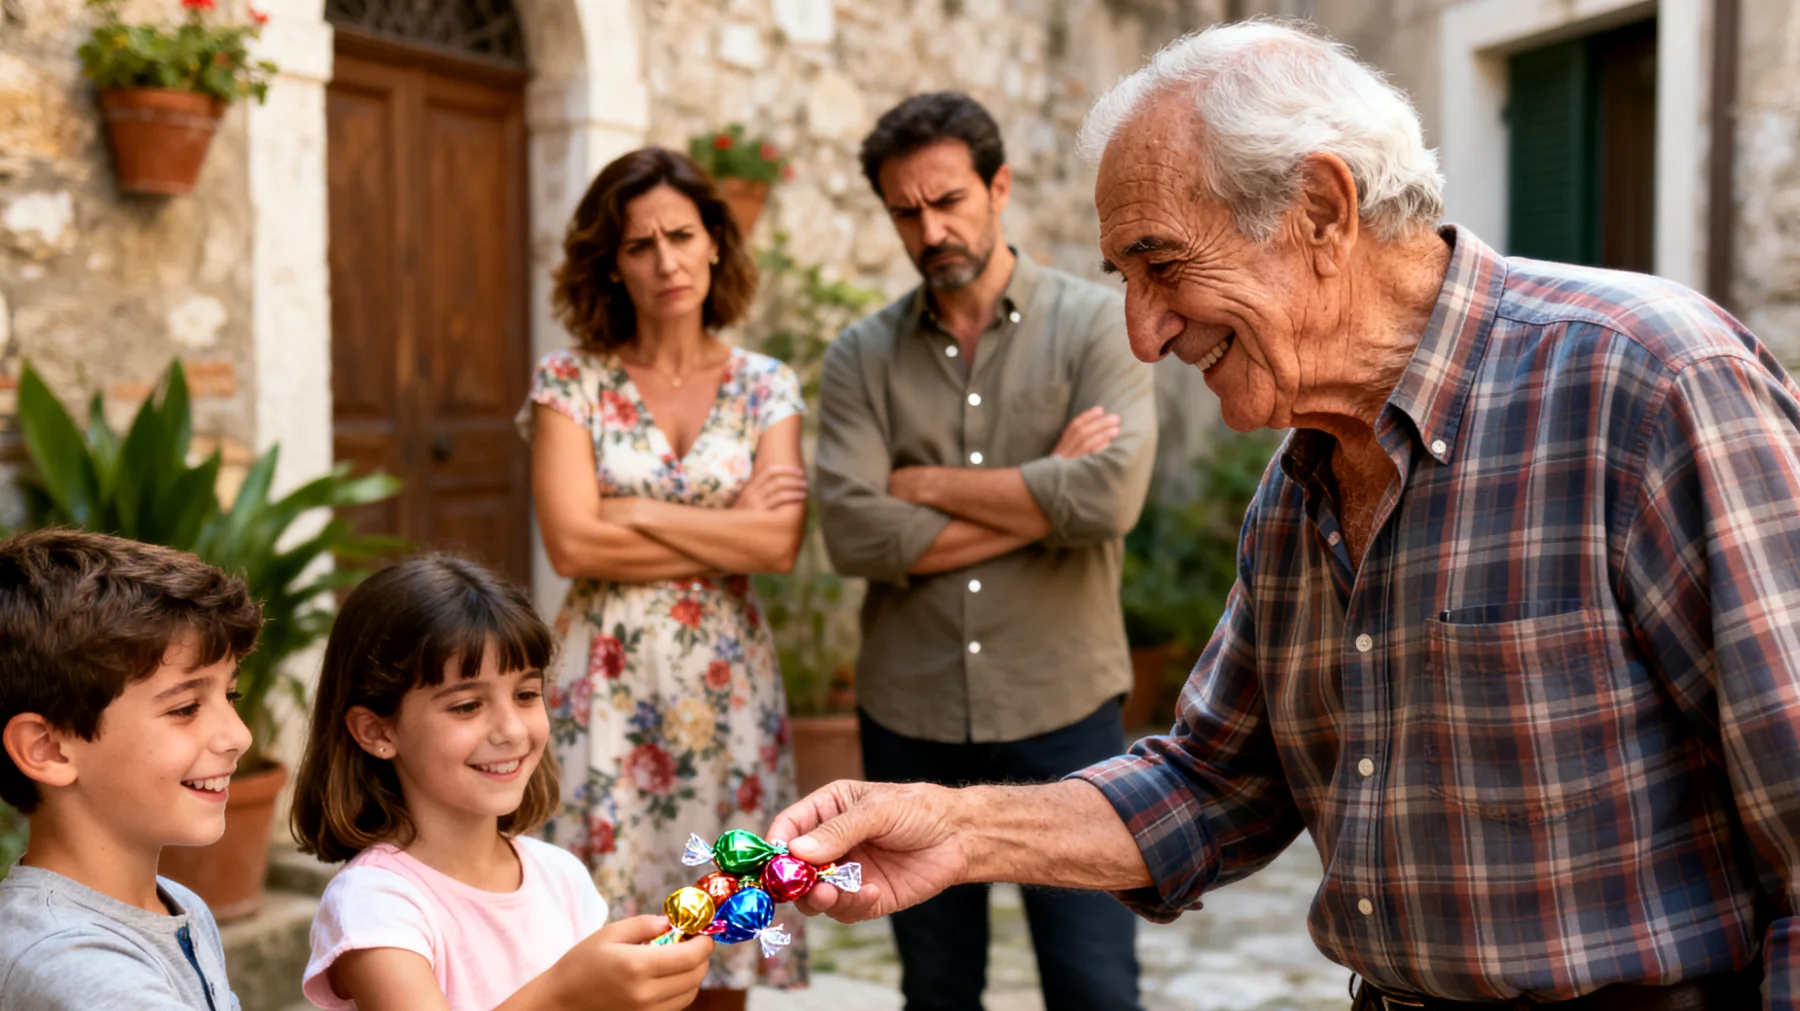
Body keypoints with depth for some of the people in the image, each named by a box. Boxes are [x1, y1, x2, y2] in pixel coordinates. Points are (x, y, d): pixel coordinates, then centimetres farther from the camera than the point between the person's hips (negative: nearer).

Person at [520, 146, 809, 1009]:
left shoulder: (766, 387, 5)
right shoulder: (570, 383, 1)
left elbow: (779, 544, -8)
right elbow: (572, 544, -11)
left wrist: (632, 513, -9)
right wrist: (729, 532, -6)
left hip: (727, 685, 2)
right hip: (609, 683, -2)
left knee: (722, 942, 6)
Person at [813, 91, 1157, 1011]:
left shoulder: (1098, 324, -2)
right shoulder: (862, 357, 3)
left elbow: (1109, 497, -18)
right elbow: (852, 533, -12)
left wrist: (928, 484, -9)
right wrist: (1040, 500, -13)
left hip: (1061, 714, -2)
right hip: (909, 719, 3)